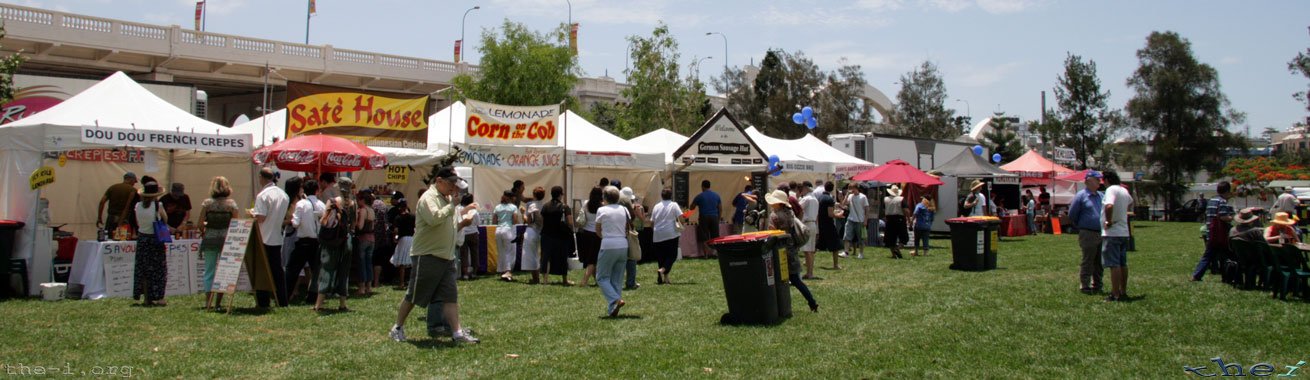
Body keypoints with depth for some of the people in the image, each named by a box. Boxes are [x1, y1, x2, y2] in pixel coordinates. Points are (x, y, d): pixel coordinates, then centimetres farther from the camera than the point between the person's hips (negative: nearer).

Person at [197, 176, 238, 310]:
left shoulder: (206, 203, -1)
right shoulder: (231, 203, -3)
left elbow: (200, 224, -3)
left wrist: (204, 232, 16)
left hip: (210, 239, 1)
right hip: (226, 239, -1)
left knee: (209, 270, 7)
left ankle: (208, 301, 4)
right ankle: (219, 302, 6)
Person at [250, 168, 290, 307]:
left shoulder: (263, 195, -15)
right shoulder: (284, 195, 7)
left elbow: (260, 218, -19)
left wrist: (252, 213, 0)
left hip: (264, 238, -6)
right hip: (277, 238, 6)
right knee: (277, 270, 12)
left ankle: (263, 301, 2)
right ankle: (282, 300, 14)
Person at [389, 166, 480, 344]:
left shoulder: (447, 198, 17)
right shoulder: (428, 198, -11)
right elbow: (434, 219, -30)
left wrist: (462, 222, 4)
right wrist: (453, 205, -23)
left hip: (447, 256, 8)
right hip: (427, 256, -8)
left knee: (451, 296, 2)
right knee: (413, 295, 3)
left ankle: (457, 332, 1)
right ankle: (397, 328, 17)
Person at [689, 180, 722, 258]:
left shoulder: (699, 196, -3)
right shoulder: (716, 195, 9)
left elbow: (691, 208, 2)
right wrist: (718, 218, 20)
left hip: (704, 218, -3)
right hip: (714, 217, 3)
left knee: (704, 237, 1)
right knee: (715, 237, 7)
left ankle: (705, 253, -4)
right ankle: (715, 252, 4)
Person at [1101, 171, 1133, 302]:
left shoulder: (1111, 190, -14)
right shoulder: (1124, 190, 13)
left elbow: (1109, 206, -33)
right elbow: (1130, 203, 36)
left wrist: (1109, 221, -20)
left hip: (1112, 233, -9)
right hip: (1124, 232, 9)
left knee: (1114, 264, -7)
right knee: (1123, 264, 14)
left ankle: (1115, 295, -7)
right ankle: (1123, 292, 20)